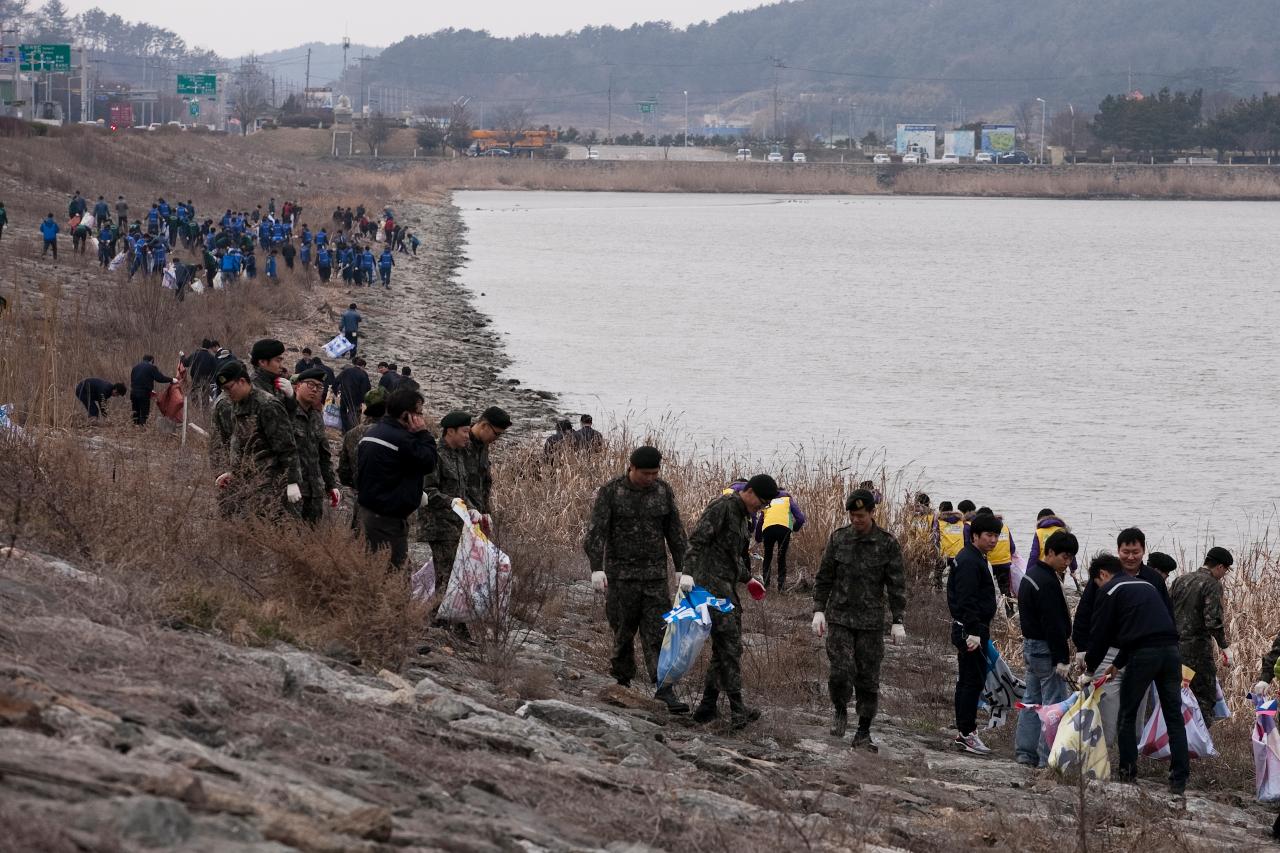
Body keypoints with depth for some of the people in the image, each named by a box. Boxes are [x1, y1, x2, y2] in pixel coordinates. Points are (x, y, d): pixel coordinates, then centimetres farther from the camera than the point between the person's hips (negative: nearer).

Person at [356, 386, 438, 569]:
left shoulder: (369, 434, 12)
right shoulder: (403, 440, -19)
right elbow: (429, 463, -13)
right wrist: (423, 434, -6)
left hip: (367, 511, 9)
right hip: (388, 518, -9)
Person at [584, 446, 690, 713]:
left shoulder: (663, 491, 4)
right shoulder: (609, 492, -7)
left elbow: (676, 533, 11)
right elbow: (596, 532, -11)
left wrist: (682, 569, 8)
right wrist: (597, 568, -21)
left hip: (655, 573, 2)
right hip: (620, 574, -2)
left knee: (658, 632, -5)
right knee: (623, 631, 3)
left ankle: (665, 691, -10)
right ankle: (621, 683, 19)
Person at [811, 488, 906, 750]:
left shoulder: (887, 543, -3)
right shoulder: (838, 538, 2)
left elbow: (896, 584, 0)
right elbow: (824, 576, 8)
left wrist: (898, 621, -4)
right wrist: (819, 610, 1)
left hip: (871, 621, 0)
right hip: (839, 618, 1)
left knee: (868, 679, 1)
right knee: (841, 672, -13)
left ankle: (863, 733, 10)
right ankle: (841, 711, 15)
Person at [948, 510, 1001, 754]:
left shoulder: (975, 558, 17)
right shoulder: (969, 562, -17)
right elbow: (967, 600, -24)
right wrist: (973, 632, -28)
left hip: (969, 630, 11)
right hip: (970, 630, -11)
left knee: (967, 681, 14)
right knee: (974, 681, -9)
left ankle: (964, 732, 21)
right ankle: (967, 733, -8)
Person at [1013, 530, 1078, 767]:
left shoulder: (1031, 575, 12)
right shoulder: (1047, 583, -21)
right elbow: (1053, 624, -23)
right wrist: (1062, 659, -21)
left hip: (1030, 644, 10)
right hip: (1046, 649, -10)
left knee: (1032, 700, 15)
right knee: (1054, 703, -6)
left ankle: (1025, 752, 19)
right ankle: (1049, 757, -6)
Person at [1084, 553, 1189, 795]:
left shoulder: (1110, 591, 6)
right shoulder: (1146, 586, 28)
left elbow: (1101, 634, 5)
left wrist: (1089, 671, 18)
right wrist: (1118, 663, 38)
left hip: (1143, 655, -6)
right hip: (1170, 650, 6)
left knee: (1127, 716, 10)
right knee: (1174, 716, 6)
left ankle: (1127, 772, 11)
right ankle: (1179, 779, 1)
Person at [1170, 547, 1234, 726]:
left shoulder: (1180, 581, 11)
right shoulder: (1212, 585, -10)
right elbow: (1213, 621, -19)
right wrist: (1224, 646, -10)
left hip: (1174, 648, 7)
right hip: (1198, 649, -7)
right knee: (1206, 698, 0)